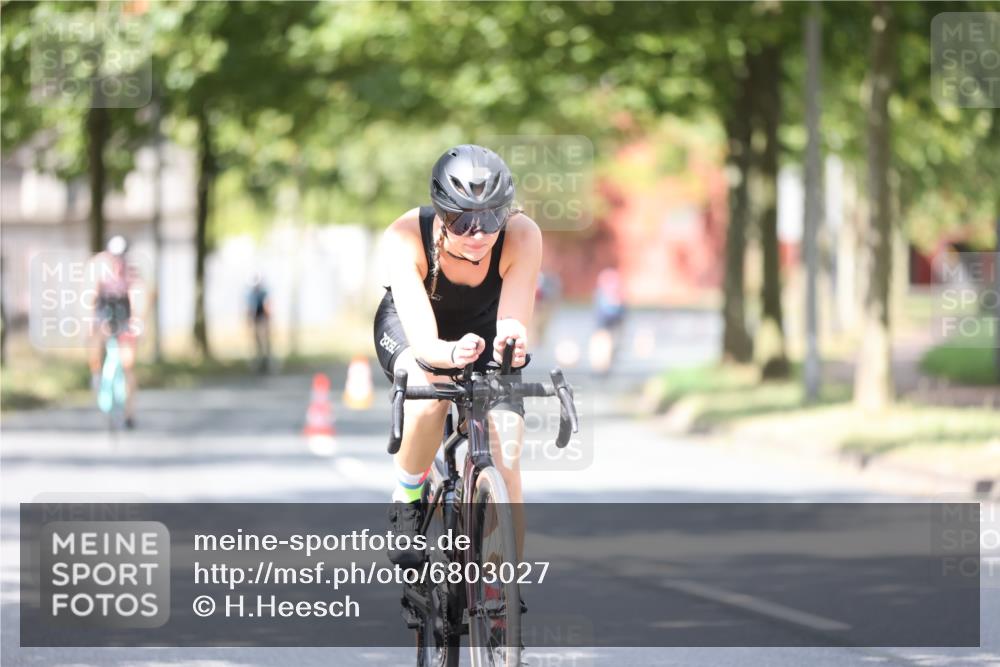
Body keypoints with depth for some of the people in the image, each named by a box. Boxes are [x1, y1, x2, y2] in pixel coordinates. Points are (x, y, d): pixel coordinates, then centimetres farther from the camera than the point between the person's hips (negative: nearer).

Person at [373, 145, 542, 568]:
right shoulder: (406, 236, -36)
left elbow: (512, 323, -38)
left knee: (504, 461, -14)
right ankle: (405, 503, -10)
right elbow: (423, 343, -43)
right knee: (429, 394, -35)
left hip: (483, 327, 2)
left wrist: (511, 343, -63)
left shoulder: (522, 237, -33)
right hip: (407, 328, -2)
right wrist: (451, 353, -65)